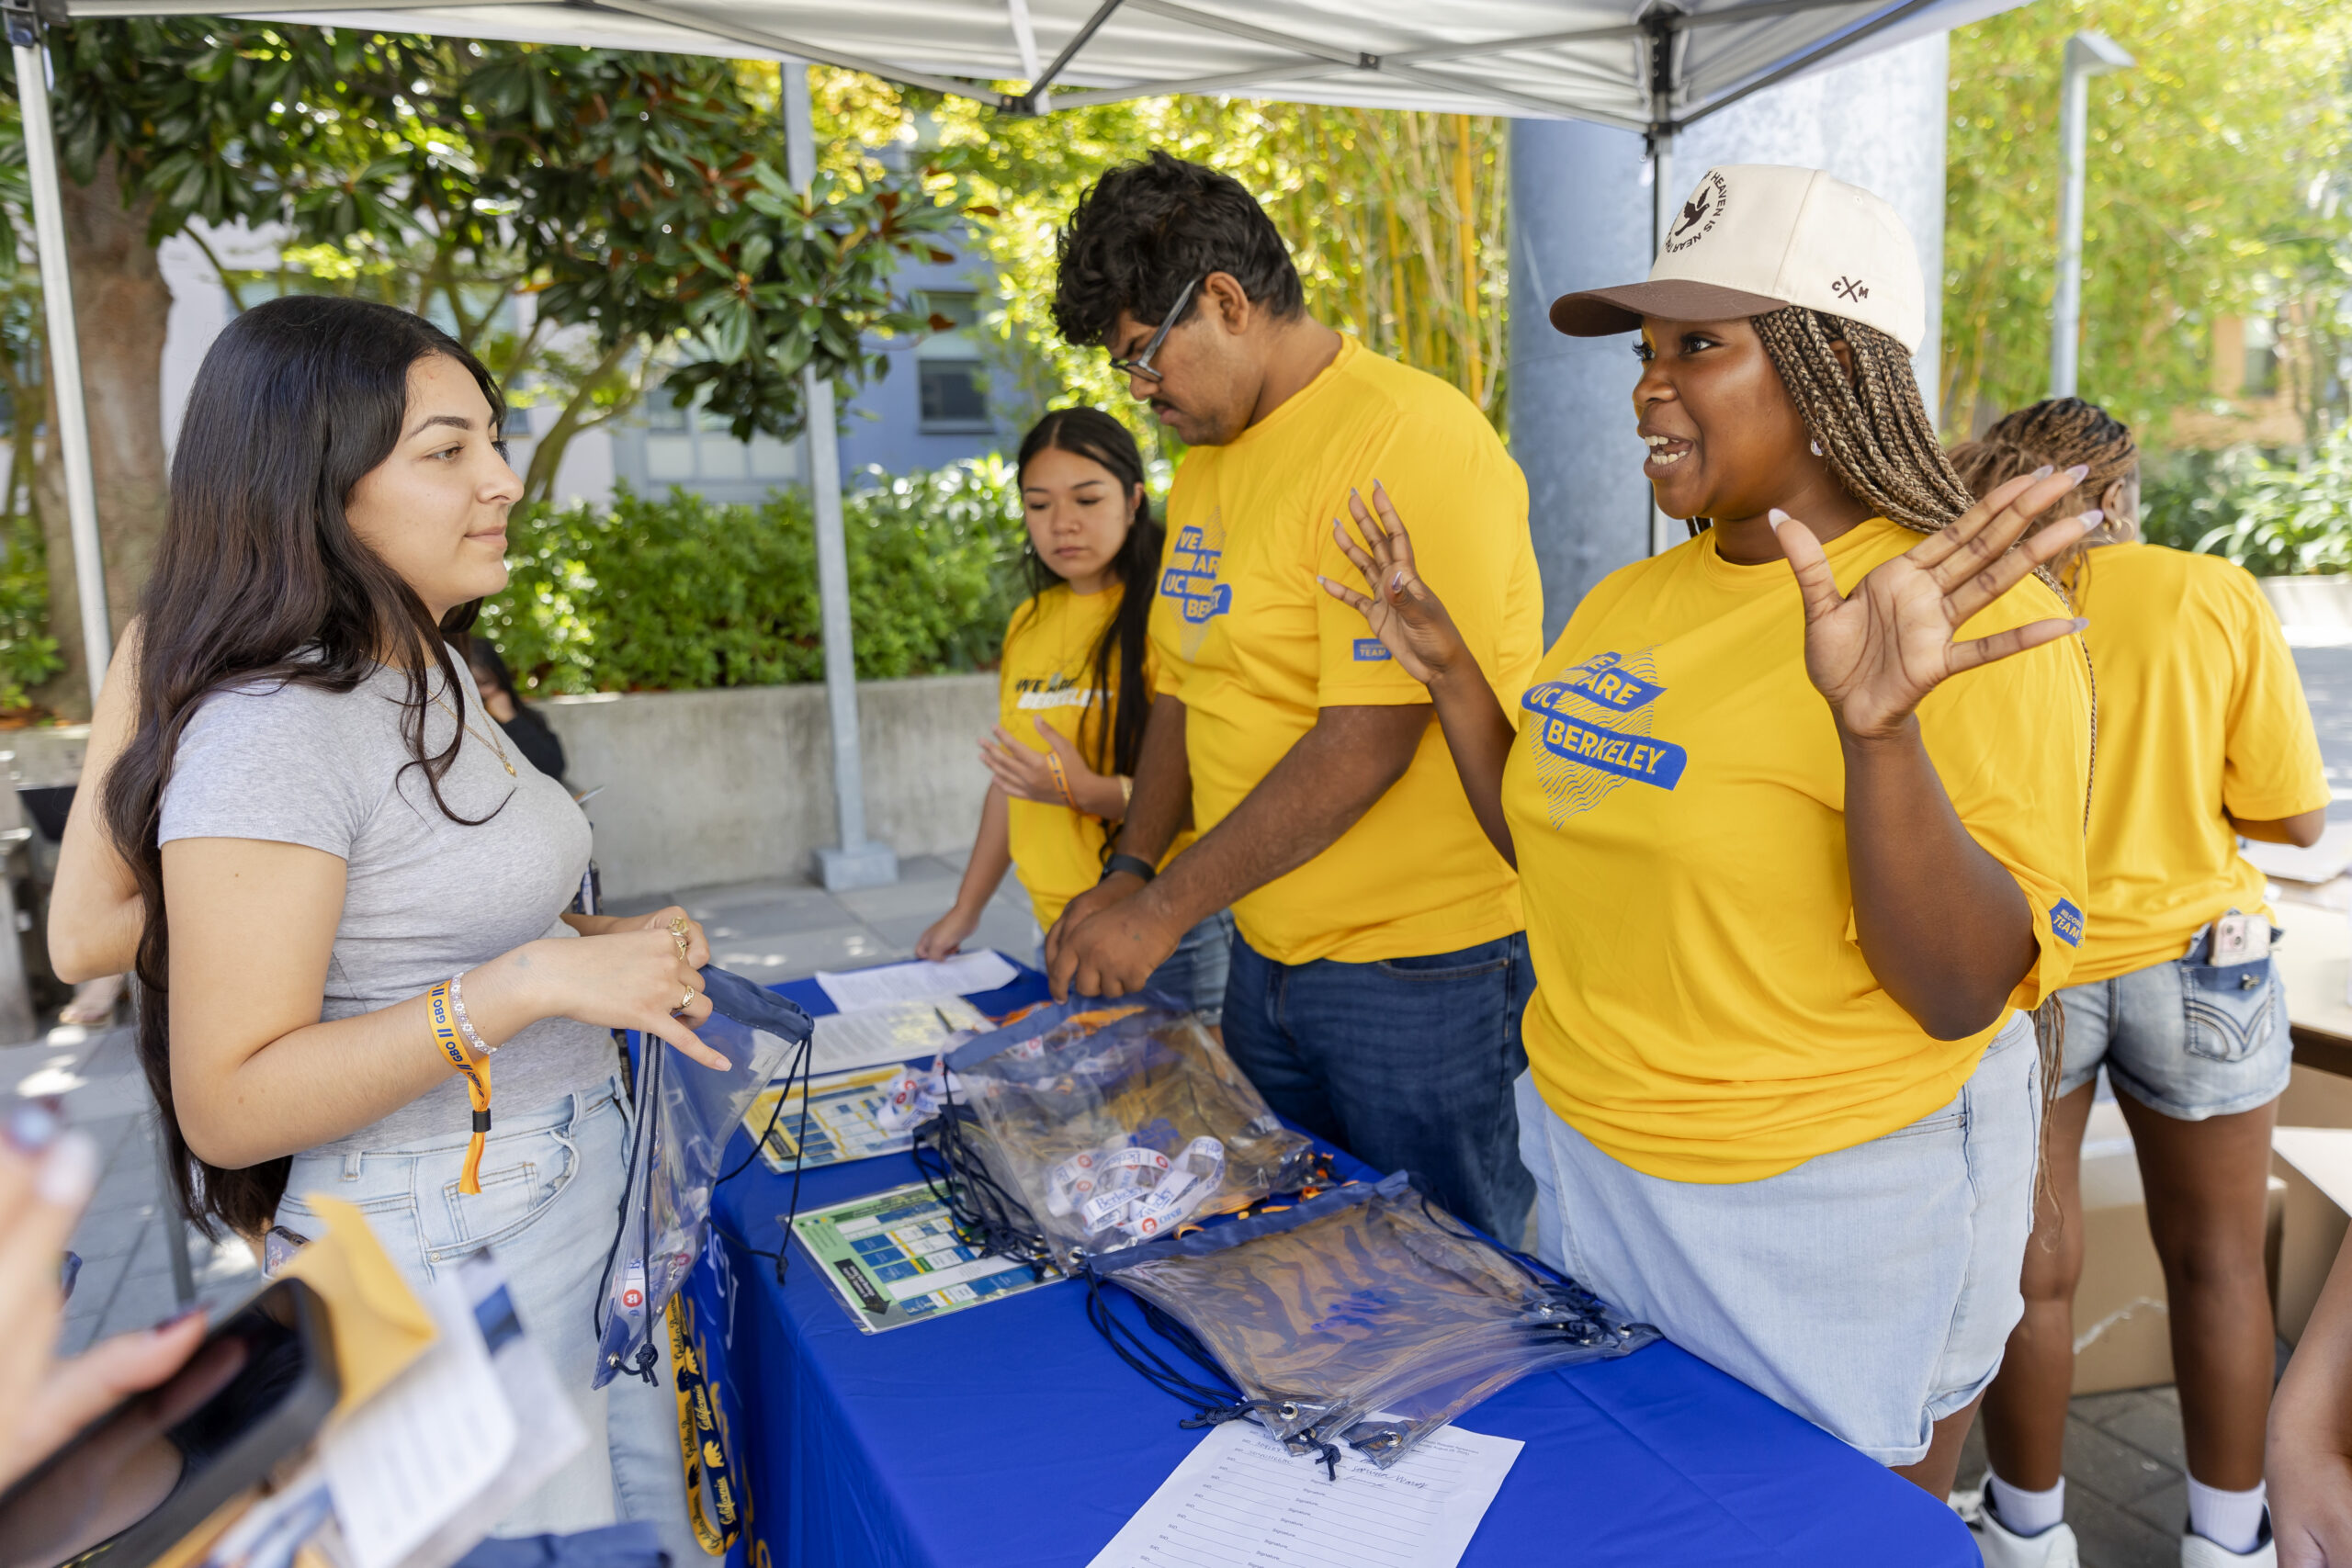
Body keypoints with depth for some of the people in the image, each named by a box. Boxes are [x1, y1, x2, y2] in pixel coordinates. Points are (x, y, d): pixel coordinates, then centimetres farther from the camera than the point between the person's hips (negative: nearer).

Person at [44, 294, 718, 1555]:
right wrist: (525, 983, -30)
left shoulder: (433, 673, 6)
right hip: (442, 1259, -9)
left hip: (575, 1200, 9)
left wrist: (604, 943, 5)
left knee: (648, 1522, 22)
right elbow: (228, 1105, -23)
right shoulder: (270, 730, -22)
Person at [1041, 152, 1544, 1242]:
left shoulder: (1408, 439, -18)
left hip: (1421, 972, -8)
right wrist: (1129, 874, 3)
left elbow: (1367, 741, -24)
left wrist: (1166, 909, -18)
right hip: (1268, 957, 8)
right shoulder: (1207, 464, 11)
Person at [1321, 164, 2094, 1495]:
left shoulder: (1979, 626, -19)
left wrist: (1878, 729, -38)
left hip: (1836, 1219, -6)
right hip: (1588, 1166, 7)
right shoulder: (1629, 602, 2)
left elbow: (1964, 995, -24)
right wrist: (1447, 666, 2)